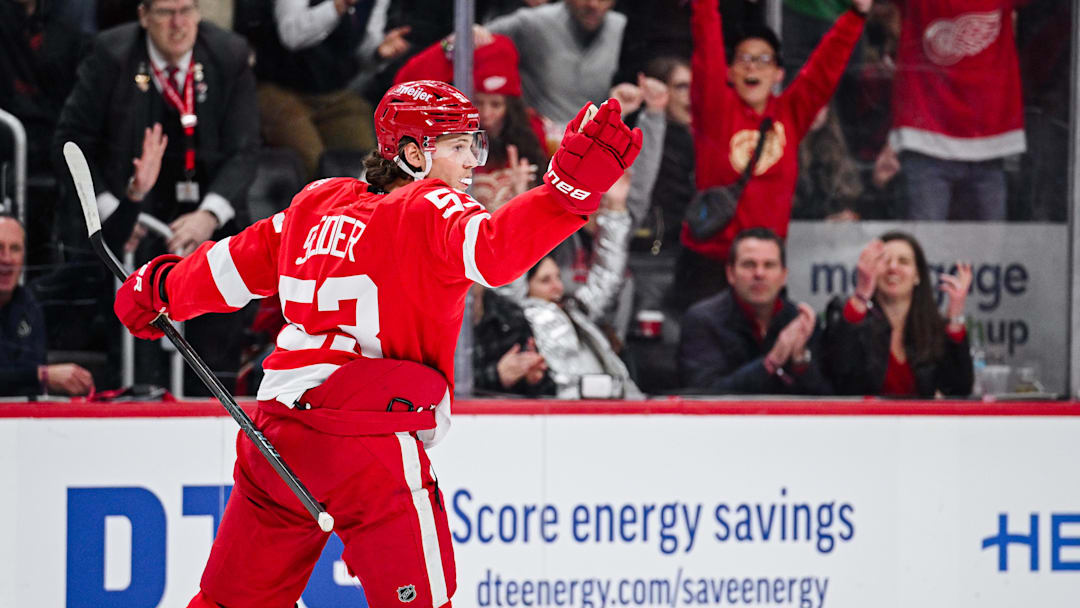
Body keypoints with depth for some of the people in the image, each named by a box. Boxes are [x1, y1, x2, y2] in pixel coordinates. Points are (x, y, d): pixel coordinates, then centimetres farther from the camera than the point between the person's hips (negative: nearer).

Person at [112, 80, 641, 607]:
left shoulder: (317, 203, 16)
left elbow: (238, 266, 25)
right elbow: (494, 252, -25)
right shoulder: (432, 209, -5)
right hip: (366, 442, -7)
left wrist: (159, 288, 41)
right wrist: (569, 187, -34)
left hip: (275, 432, 7)